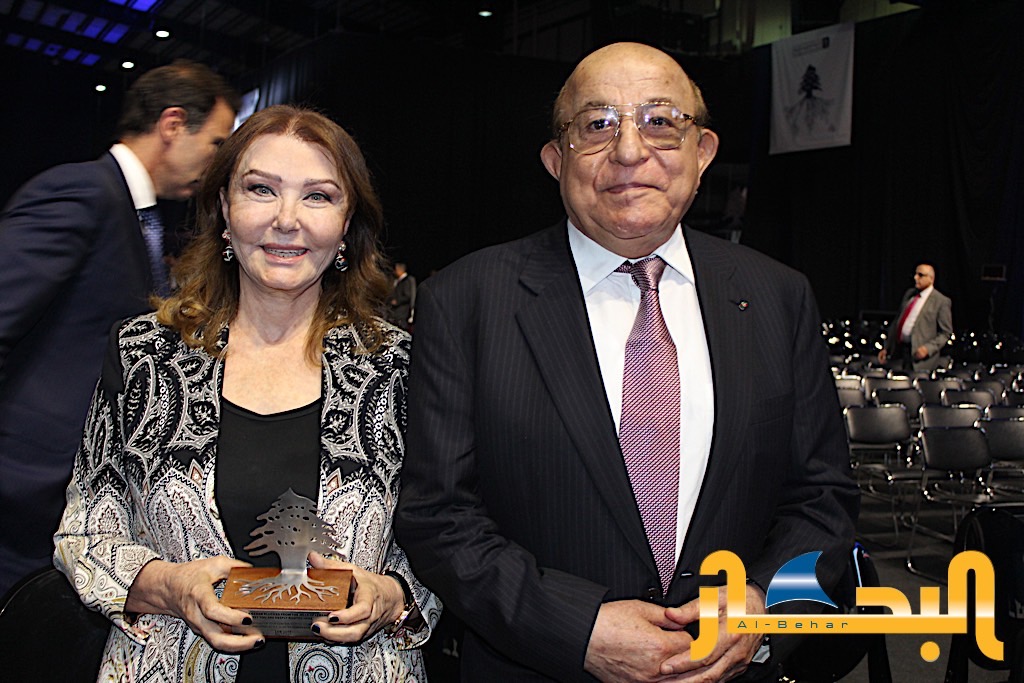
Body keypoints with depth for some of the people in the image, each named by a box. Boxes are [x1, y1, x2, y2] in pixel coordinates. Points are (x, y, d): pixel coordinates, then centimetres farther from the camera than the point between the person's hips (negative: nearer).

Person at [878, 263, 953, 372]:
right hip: (897, 352, 5)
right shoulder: (909, 293, 15)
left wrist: (928, 348, -17)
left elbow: (945, 333, -2)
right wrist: (886, 348, 14)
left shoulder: (941, 301, -3)